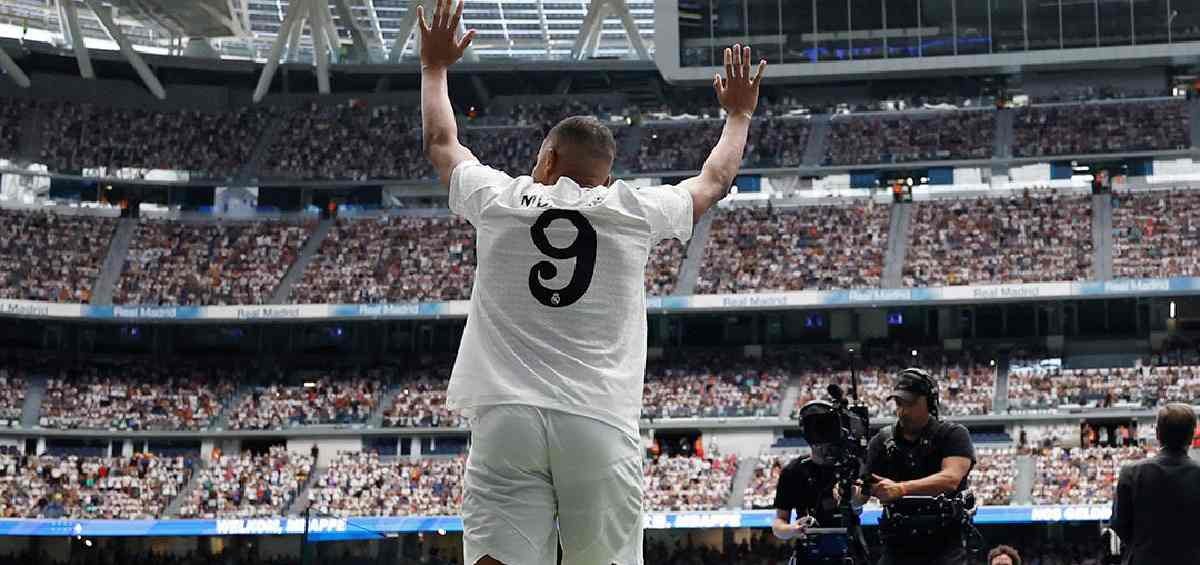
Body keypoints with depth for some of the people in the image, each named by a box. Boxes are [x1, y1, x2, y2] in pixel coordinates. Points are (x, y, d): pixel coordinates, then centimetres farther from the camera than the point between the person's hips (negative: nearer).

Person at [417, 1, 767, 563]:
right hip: (599, 423, 0)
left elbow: (440, 143, 31)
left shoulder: (500, 199, 10)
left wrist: (435, 67, 47)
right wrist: (738, 114, 48)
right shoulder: (634, 211, 10)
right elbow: (713, 180, 29)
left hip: (505, 416, 0)